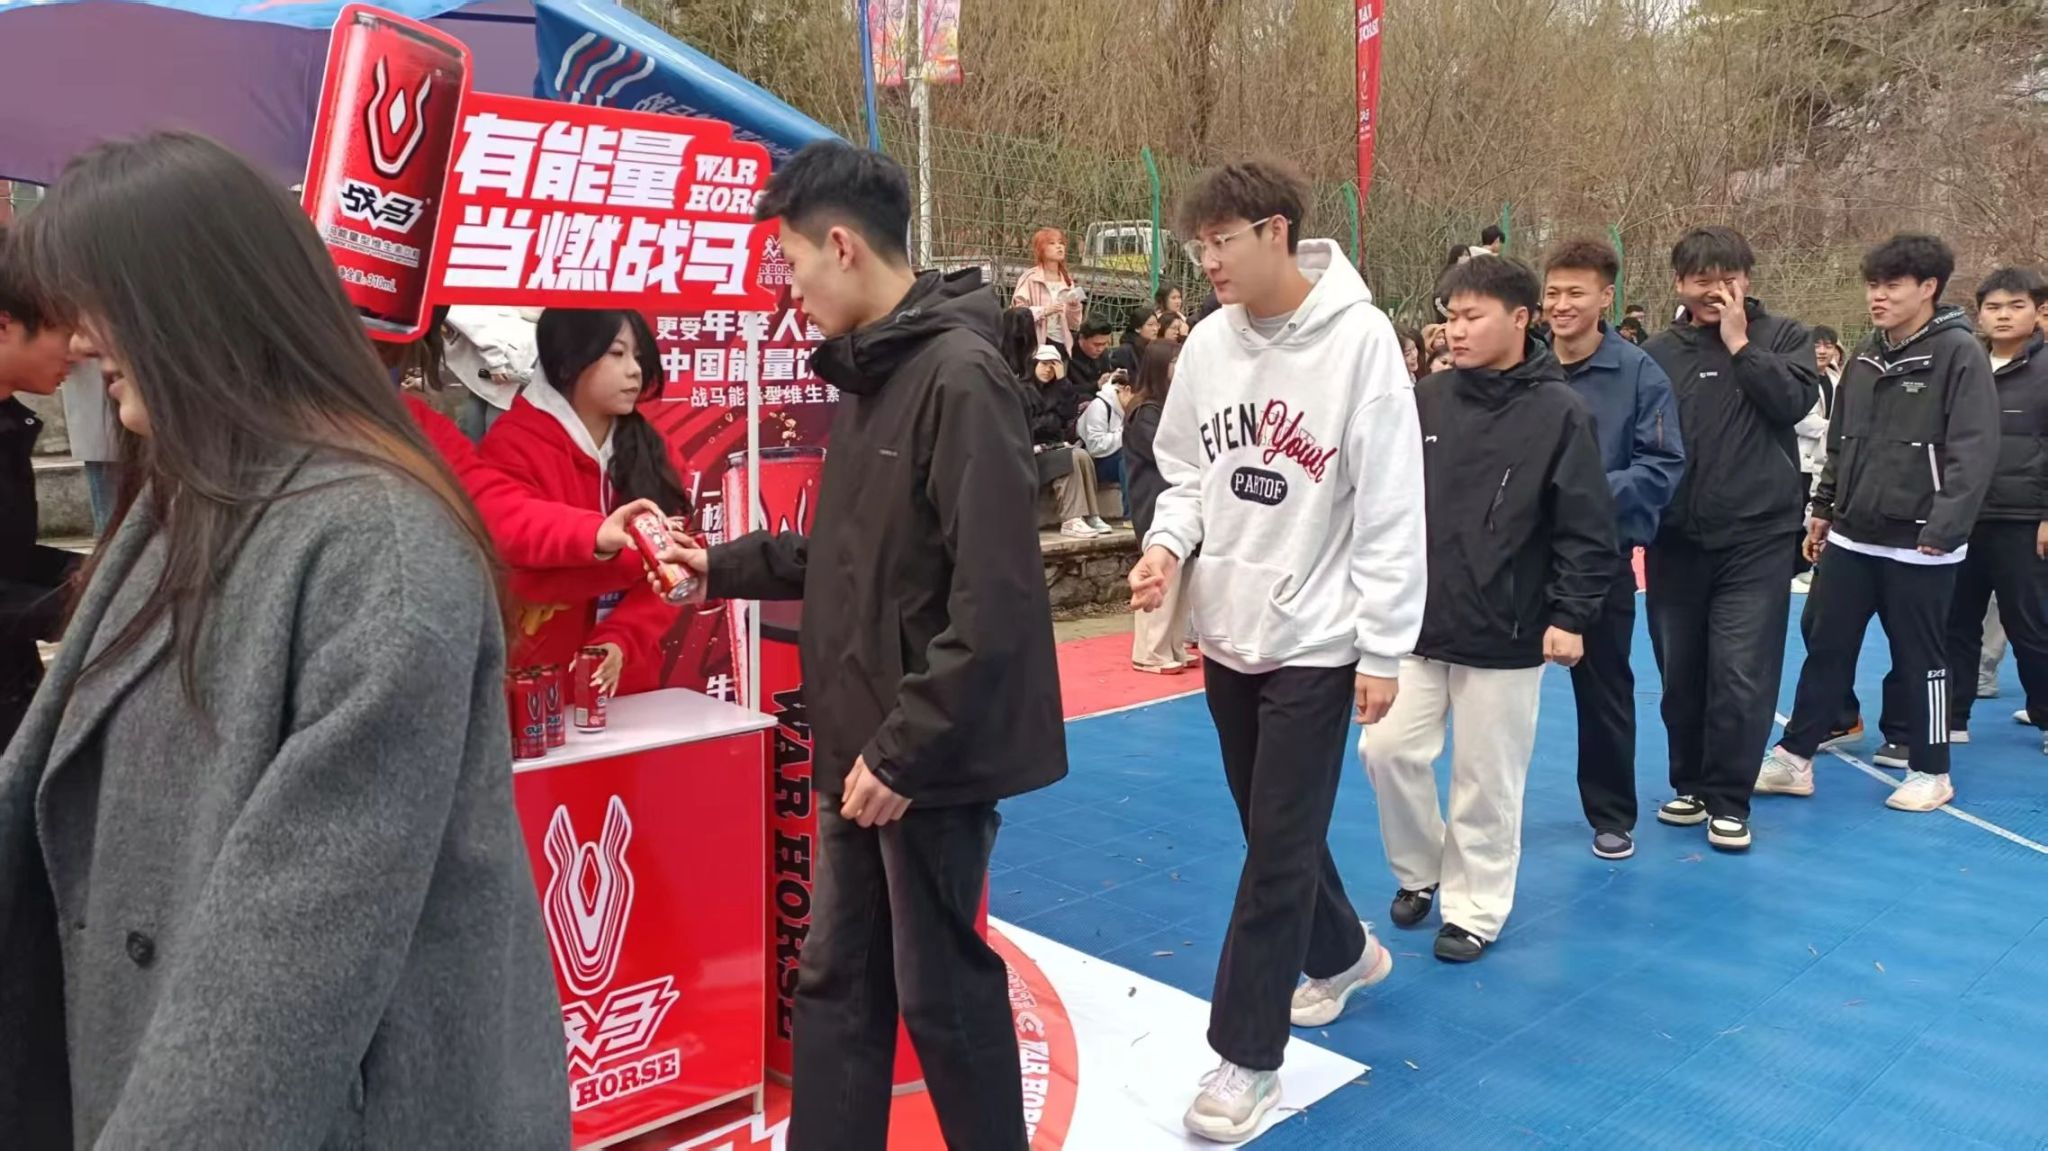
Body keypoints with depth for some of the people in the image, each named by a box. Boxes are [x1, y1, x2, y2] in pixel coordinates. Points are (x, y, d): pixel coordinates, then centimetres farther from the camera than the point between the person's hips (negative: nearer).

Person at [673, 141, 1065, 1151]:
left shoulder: (958, 377, -19)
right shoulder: (868, 375, 9)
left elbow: (992, 600, -24)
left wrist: (905, 748, -21)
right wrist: (723, 567, 18)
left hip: (930, 759, -9)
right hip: (864, 747, 9)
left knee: (941, 992, 8)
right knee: (835, 983, 18)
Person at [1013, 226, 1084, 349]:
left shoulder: (1067, 281, 12)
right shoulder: (1030, 278, -3)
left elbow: (1074, 325, 15)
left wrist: (1074, 307, -3)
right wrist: (1045, 311, -20)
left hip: (1062, 344, 5)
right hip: (1038, 343, -5)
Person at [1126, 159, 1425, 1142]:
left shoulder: (1360, 339, -14)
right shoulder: (1208, 343, 2)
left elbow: (1391, 508, -14)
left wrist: (1384, 650, -14)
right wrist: (1168, 543, -7)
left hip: (1315, 641, -6)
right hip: (1228, 630, 6)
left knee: (1279, 849, -1)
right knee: (1274, 831, 19)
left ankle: (1247, 1054, 12)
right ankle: (1342, 954, 45)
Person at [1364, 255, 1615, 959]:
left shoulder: (1559, 412, -8)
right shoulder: (1426, 401, 3)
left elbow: (1587, 529, -7)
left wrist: (1572, 616, -11)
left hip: (1505, 635, -4)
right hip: (1416, 622, 4)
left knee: (1486, 779, 7)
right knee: (1387, 747, 3)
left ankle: (1474, 907, 25)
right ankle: (1422, 870, 28)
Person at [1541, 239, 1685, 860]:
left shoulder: (1639, 372, -6)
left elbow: (1663, 466, -8)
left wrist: (1594, 495, -22)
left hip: (1603, 557, -1)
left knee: (1605, 690, 12)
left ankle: (1612, 816, 28)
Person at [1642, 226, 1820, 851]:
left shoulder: (1782, 336, 4)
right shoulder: (1658, 353, 4)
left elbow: (1794, 400, -13)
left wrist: (1739, 344, -11)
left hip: (1757, 537, -2)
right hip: (1675, 539, 2)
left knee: (1742, 677, -6)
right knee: (1681, 675, 11)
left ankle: (1729, 800, 9)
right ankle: (1691, 784, 28)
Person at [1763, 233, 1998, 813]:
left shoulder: (1960, 353, -10)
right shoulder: (1867, 356, 10)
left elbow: (1974, 452, -16)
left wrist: (1942, 531, -21)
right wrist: (1824, 509, 15)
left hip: (1918, 543, -6)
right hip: (1852, 537, 6)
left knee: (1920, 658, 6)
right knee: (1826, 649, 9)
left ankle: (1930, 771, 21)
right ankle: (1794, 757, 17)